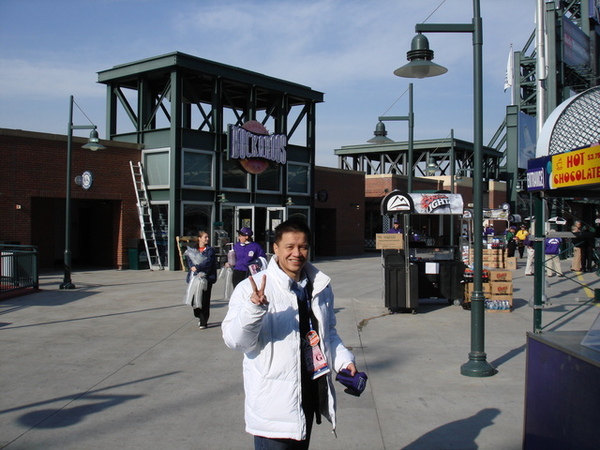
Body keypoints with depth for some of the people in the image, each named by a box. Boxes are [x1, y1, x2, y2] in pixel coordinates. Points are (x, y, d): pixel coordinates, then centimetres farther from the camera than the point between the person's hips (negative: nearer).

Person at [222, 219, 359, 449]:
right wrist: (255, 307, -35)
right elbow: (235, 340, -19)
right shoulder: (251, 288, -12)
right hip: (274, 399, -6)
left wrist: (344, 359, 5)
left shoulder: (321, 287, 9)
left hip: (311, 392, 6)